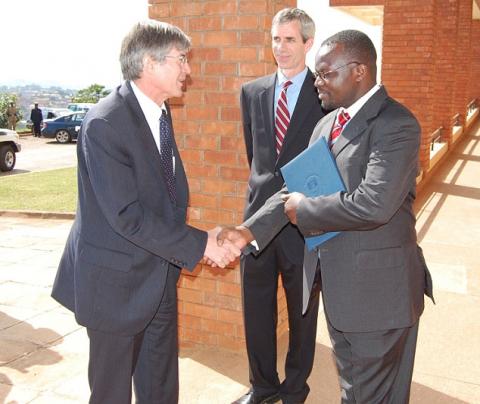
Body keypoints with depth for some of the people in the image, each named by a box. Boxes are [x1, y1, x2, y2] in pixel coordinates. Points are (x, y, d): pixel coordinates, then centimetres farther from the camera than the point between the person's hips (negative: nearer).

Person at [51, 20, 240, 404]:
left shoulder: (160, 112, 5)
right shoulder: (105, 124, -22)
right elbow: (128, 216, -25)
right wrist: (199, 244, -21)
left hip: (160, 274, 8)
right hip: (117, 281, -8)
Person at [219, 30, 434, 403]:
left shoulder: (396, 125, -17)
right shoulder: (328, 123, 10)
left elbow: (373, 204, -29)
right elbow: (297, 187, 10)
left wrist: (302, 210, -16)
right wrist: (250, 230, -3)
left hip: (377, 287, -8)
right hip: (336, 282, 8)